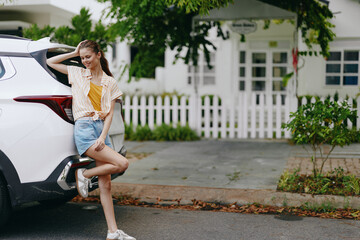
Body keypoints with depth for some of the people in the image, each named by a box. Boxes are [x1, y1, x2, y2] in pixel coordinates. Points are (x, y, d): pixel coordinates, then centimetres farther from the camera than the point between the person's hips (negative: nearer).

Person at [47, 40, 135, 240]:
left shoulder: (110, 82, 13)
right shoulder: (78, 74, 11)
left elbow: (110, 113, 5)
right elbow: (50, 62, 14)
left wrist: (102, 137, -8)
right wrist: (74, 53, 12)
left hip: (102, 128, 3)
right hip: (84, 128, -3)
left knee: (105, 184, 1)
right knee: (122, 163, -20)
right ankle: (84, 175, 1)